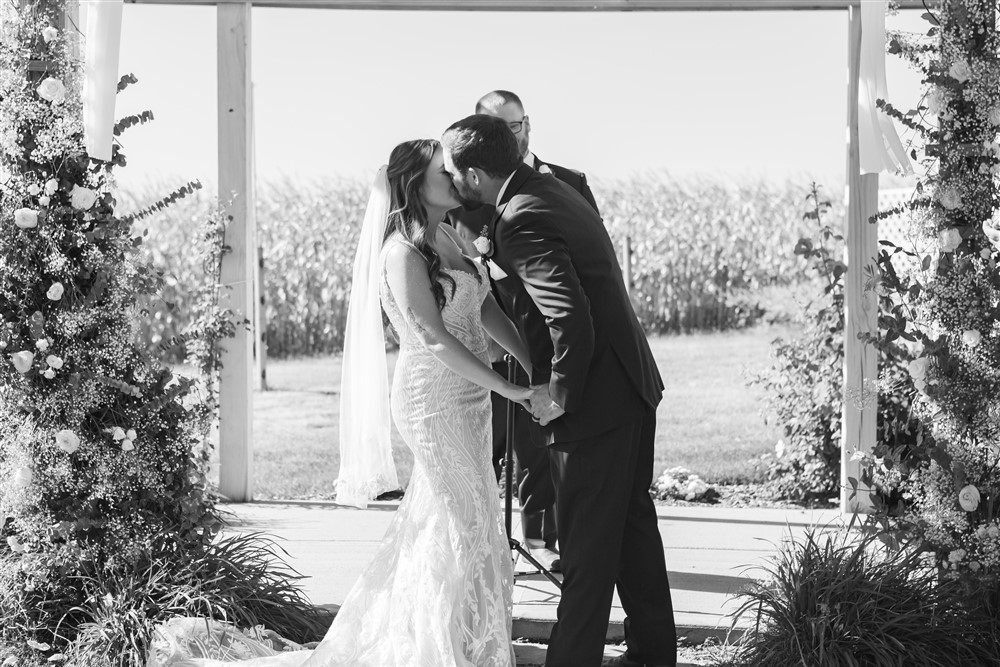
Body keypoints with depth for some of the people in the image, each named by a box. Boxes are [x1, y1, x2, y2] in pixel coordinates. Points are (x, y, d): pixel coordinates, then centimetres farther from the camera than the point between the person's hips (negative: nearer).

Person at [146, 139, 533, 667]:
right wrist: (510, 389, -24)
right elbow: (433, 337, -24)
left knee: (435, 525, 17)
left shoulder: (444, 238, 10)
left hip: (464, 400, 9)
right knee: (468, 531, -1)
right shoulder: (403, 251, -18)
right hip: (436, 400, -9)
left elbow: (485, 309, 9)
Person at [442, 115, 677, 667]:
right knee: (632, 525, 19)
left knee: (585, 545, 0)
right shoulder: (550, 188, 9)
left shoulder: (521, 223, -21)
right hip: (631, 384, 10)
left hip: (592, 400, -10)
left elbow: (573, 323, -29)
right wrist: (485, 265, 16)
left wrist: (558, 394, -15)